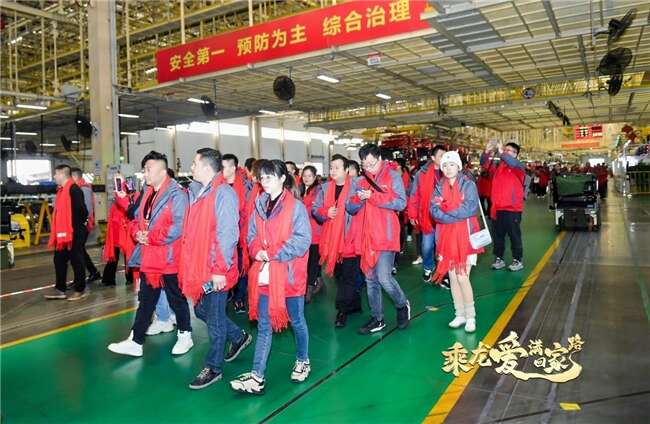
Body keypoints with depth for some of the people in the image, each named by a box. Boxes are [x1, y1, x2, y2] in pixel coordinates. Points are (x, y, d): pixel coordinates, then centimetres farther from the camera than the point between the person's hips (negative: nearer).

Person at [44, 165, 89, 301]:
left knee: (76, 260, 0)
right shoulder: (62, 190, 15)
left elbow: (81, 209, -22)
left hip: (75, 232, -10)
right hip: (63, 232, 10)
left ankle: (80, 289, 11)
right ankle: (60, 289, 21)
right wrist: (57, 230, 16)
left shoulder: (74, 189, -17)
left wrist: (80, 224, -9)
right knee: (59, 259, 12)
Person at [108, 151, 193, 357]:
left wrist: (151, 237, -19)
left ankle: (185, 335, 27)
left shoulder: (176, 194, -15)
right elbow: (137, 219, 17)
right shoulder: (147, 193, 12)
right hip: (148, 257, 8)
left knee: (176, 299, 9)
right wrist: (137, 233, -6)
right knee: (145, 301, 14)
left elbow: (178, 226, -24)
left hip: (169, 258, -7)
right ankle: (135, 342, 22)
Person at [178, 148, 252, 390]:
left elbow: (227, 235, -20)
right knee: (201, 310, 20)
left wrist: (220, 269, -20)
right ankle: (239, 337, 39)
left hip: (216, 270, -9)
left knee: (214, 320, 4)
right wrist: (188, 264, 15)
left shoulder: (223, 193, -16)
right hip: (198, 267, 9)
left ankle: (214, 368, 21)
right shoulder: (197, 192, 11)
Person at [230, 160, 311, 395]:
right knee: (264, 326, 7)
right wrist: (258, 251, -10)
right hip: (263, 273, 4)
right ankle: (257, 377, 10)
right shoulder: (259, 205, 9)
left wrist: (273, 253, -18)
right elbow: (252, 236, 11)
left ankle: (303, 361, 37)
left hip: (289, 273, -4)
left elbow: (302, 241, -15)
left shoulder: (296, 207, -9)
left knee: (296, 320, 14)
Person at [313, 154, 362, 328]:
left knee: (347, 277, 0)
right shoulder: (325, 187, 8)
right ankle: (354, 304, 33)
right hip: (331, 240, 6)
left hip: (350, 239, -6)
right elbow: (315, 209, 10)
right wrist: (326, 212, -8)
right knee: (338, 274, 16)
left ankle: (342, 310, 11)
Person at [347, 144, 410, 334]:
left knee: (384, 278, -12)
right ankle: (377, 319, 27)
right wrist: (359, 198, -15)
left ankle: (402, 305, 19)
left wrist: (373, 196, -18)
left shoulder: (393, 176, -2)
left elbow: (401, 203, -14)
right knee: (370, 280, 12)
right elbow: (350, 208, 7)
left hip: (386, 236, -5)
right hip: (367, 237, 6)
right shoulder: (359, 181, 11)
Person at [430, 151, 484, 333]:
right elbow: (434, 211, -4)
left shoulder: (468, 184, -3)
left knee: (462, 277, -7)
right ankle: (460, 314, 21)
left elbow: (469, 209, -17)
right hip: (446, 237, 4)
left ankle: (470, 316, 8)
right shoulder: (439, 186, 8)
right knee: (452, 277, 8)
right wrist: (456, 214, -17)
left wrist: (445, 209, -10)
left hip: (465, 237, -4)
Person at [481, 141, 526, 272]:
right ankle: (499, 259, 22)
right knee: (498, 234, 12)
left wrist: (501, 153, -29)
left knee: (514, 235, 4)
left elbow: (514, 163, -27)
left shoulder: (518, 167, -6)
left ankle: (518, 260, 14)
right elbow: (484, 164, 9)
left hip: (512, 209, -5)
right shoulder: (498, 166, 9)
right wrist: (487, 152, -9)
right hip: (498, 208, 6)